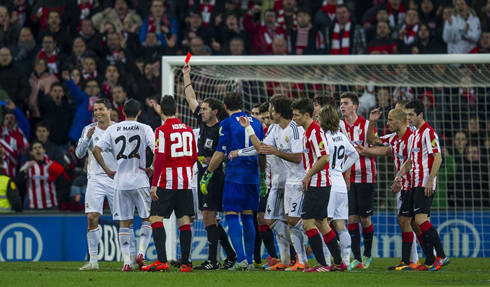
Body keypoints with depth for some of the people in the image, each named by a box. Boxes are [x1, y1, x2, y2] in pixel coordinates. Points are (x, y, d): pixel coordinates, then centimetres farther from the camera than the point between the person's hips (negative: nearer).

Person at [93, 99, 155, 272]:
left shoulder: (112, 129, 6)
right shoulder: (144, 129, -1)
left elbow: (96, 150, 1)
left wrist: (107, 170, 9)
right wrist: (152, 170, 0)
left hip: (120, 181, 2)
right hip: (139, 180, -2)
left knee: (124, 222, 5)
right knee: (147, 218, 12)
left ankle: (127, 261, -1)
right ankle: (141, 252, -4)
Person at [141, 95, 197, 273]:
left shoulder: (162, 130, -8)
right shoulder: (188, 130, 9)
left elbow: (160, 158, -15)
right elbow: (194, 158, 16)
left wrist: (154, 184, -14)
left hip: (167, 181, -5)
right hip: (186, 182, 5)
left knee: (156, 219, -1)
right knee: (184, 221, 5)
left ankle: (162, 261, -13)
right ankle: (185, 263, 2)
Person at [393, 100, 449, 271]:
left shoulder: (428, 133, -9)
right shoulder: (413, 135, 19)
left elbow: (438, 157, -16)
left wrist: (430, 180, -21)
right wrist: (399, 176, 16)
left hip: (425, 184, -10)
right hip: (415, 184, 10)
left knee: (420, 219, -19)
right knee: (418, 222, 5)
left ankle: (441, 256, -20)